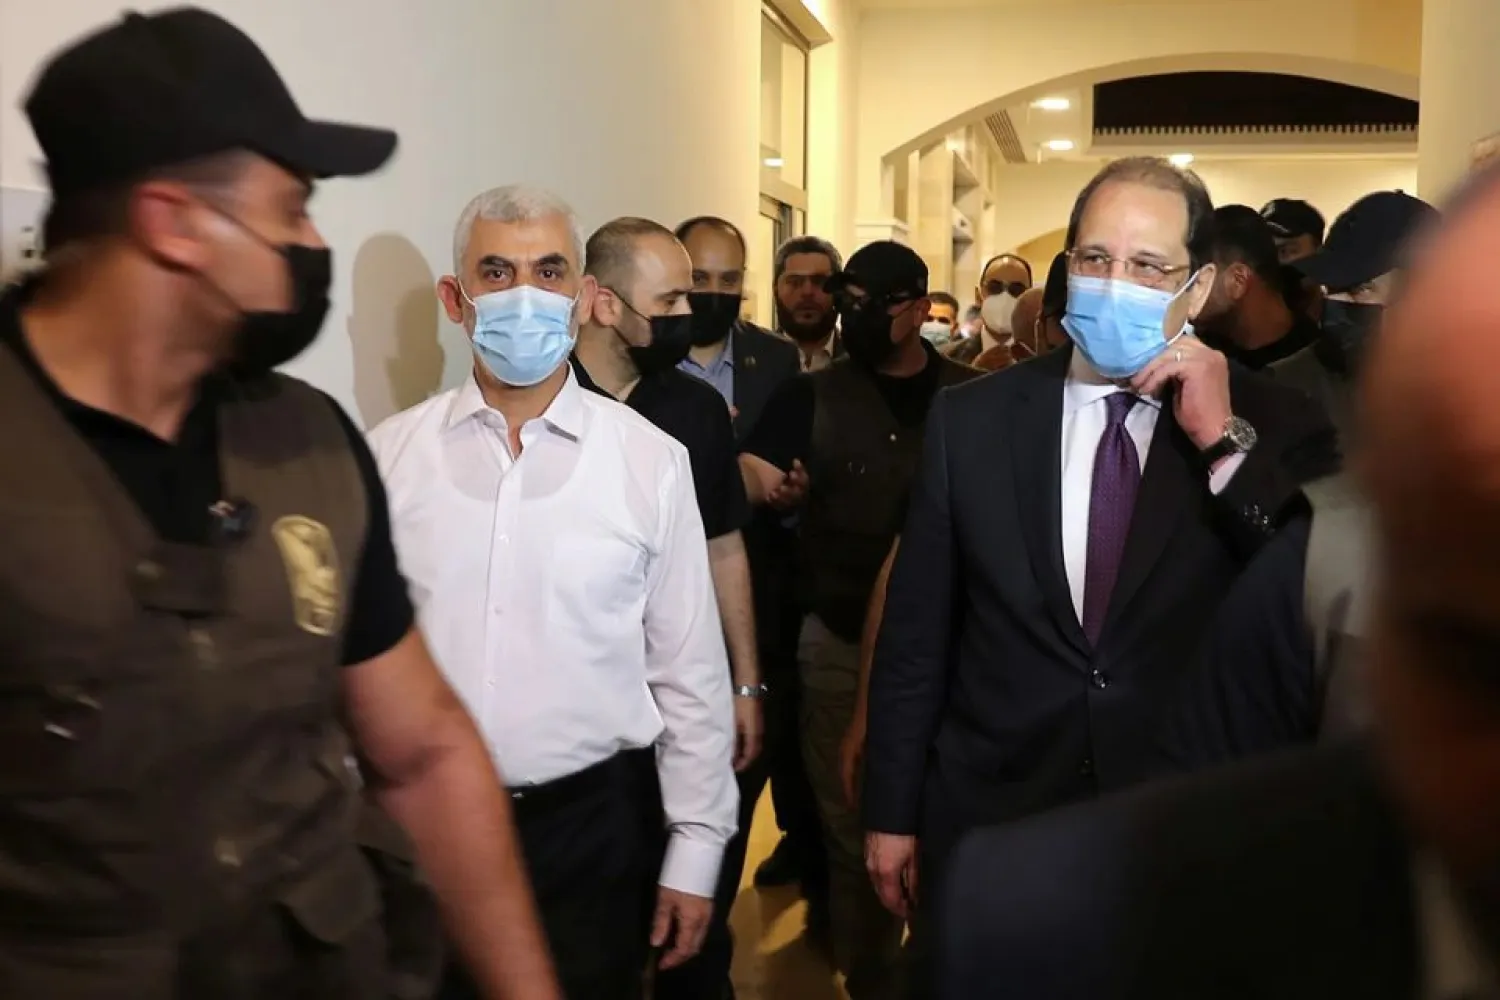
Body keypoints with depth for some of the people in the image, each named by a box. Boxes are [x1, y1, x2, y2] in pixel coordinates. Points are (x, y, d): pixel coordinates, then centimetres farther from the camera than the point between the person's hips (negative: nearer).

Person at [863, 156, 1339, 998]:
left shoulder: (1276, 426, -5)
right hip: (987, 823, 1)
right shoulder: (972, 419, -2)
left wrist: (1226, 440, -20)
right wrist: (893, 811, 4)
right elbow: (916, 630, 1)